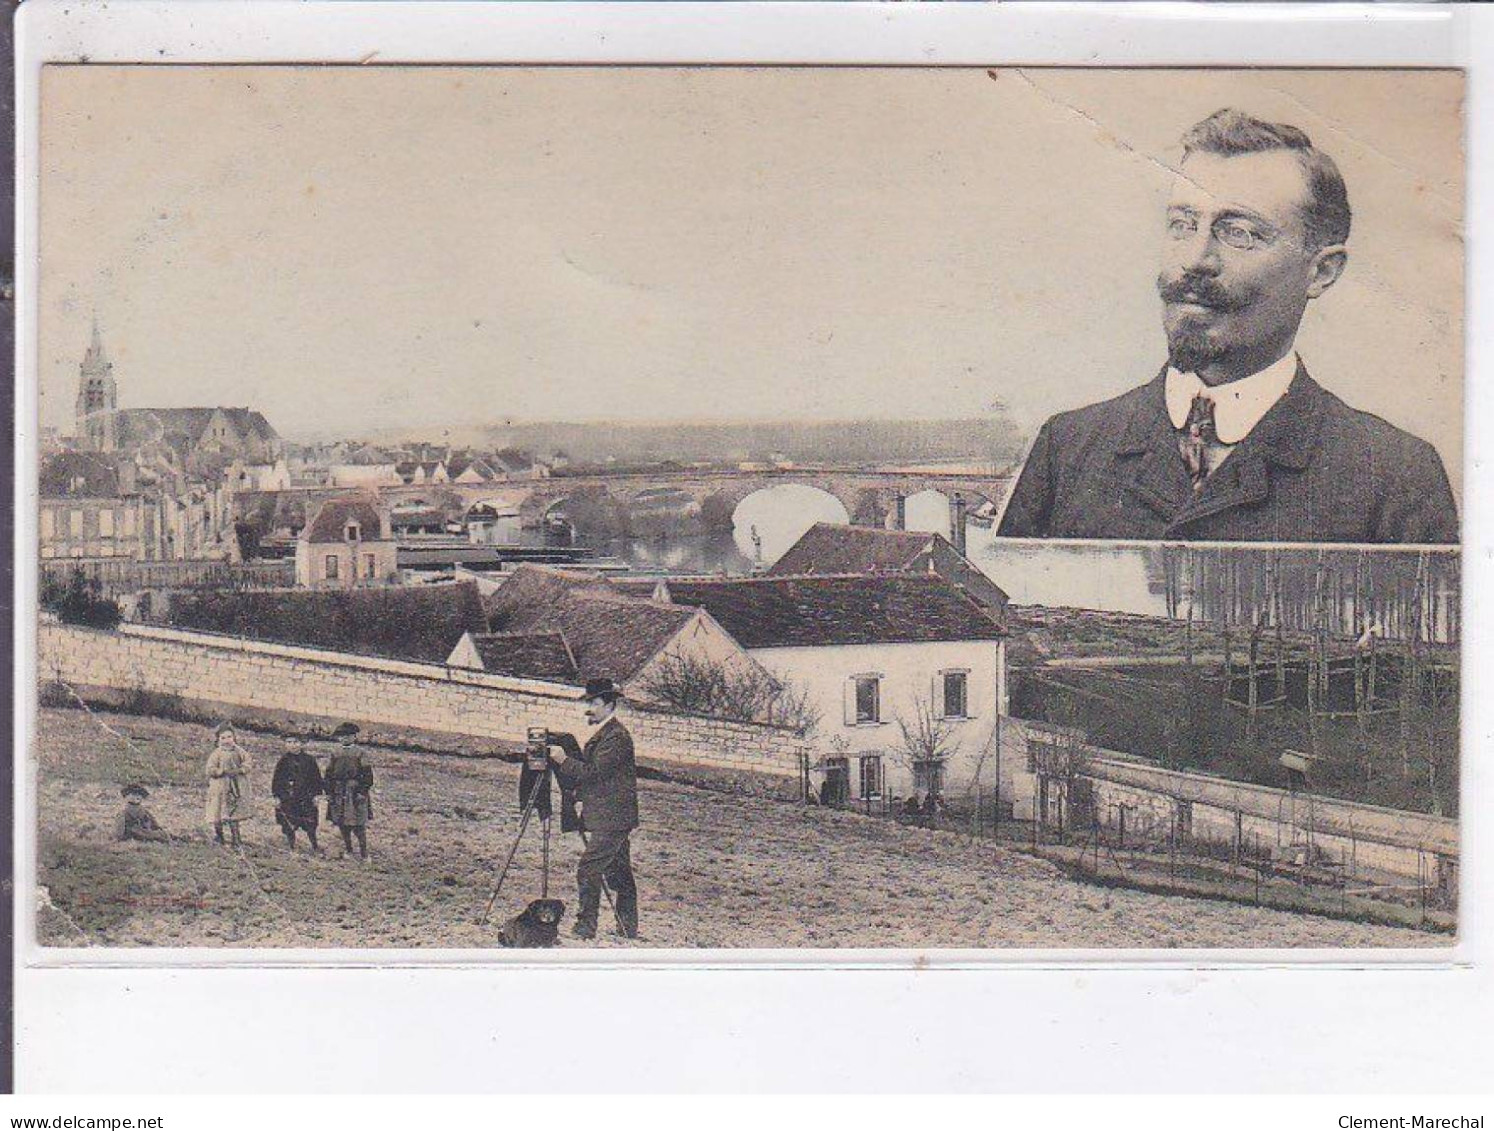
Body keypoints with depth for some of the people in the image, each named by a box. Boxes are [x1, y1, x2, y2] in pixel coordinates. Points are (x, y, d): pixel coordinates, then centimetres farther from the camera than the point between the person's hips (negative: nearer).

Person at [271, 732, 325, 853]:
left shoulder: (309, 760, 3)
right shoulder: (284, 761, 0)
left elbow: (316, 778, 9)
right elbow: (277, 780, 3)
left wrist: (316, 795, 5)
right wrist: (277, 797, -1)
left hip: (306, 797, 1)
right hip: (287, 798, -1)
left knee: (310, 824, 2)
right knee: (289, 824, 1)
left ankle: (315, 846, 15)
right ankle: (292, 847, 13)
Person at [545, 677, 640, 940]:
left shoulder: (616, 736, -15)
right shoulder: (602, 733, 18)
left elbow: (593, 772, -20)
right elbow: (585, 767, 18)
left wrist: (564, 760, -14)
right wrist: (569, 746, 5)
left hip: (610, 820, -10)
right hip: (613, 819, 10)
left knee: (588, 871, -12)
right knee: (619, 873, 12)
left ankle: (586, 927, -9)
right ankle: (628, 928, 17)